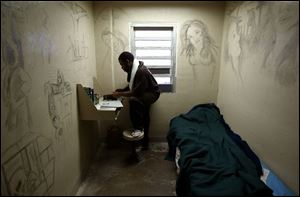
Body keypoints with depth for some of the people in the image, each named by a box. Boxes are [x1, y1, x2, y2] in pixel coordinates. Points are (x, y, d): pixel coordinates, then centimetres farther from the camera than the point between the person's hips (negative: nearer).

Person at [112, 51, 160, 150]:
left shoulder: (141, 71, -29)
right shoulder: (133, 69, 1)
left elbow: (137, 92, -32)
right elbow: (132, 86, 14)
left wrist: (120, 94, -25)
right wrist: (121, 90, -2)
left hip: (152, 93, -9)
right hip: (143, 93, 10)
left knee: (133, 100, -35)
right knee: (144, 117, 13)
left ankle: (138, 128, -19)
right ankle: (144, 143, 28)